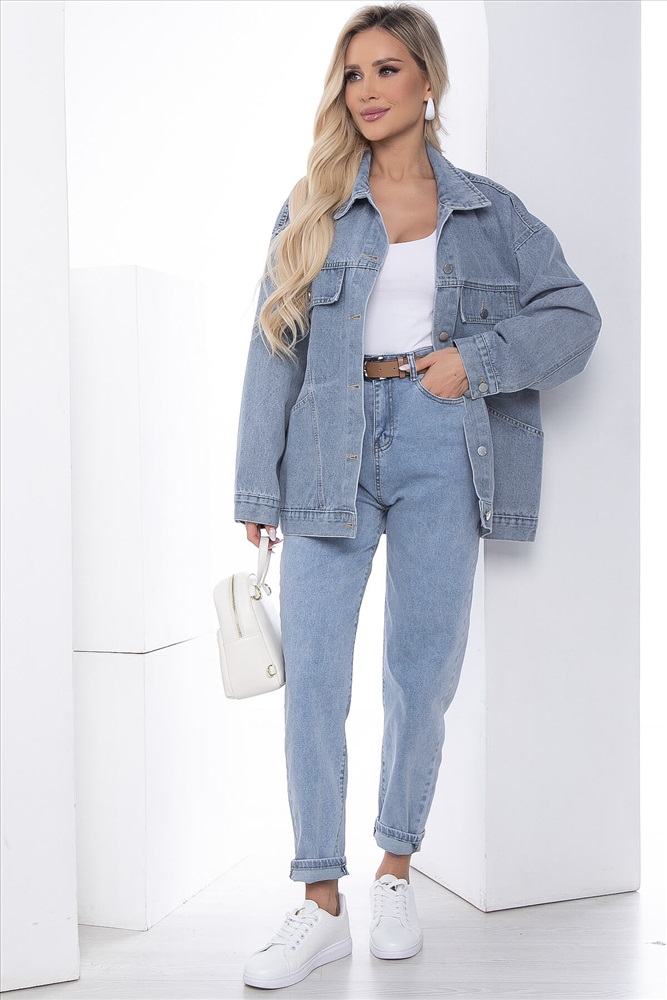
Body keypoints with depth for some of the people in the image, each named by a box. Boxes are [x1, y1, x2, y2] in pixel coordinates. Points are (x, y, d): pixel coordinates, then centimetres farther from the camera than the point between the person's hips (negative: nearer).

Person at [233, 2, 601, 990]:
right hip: (333, 447, 0)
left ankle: (396, 873, 25)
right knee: (312, 676, -4)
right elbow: (274, 348, 6)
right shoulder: (312, 207, 11)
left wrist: (475, 359, -7)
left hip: (439, 446, 0)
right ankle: (322, 905, 8)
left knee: (422, 675, 4)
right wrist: (260, 487, 1)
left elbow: (576, 316, 9)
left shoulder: (488, 210, 11)